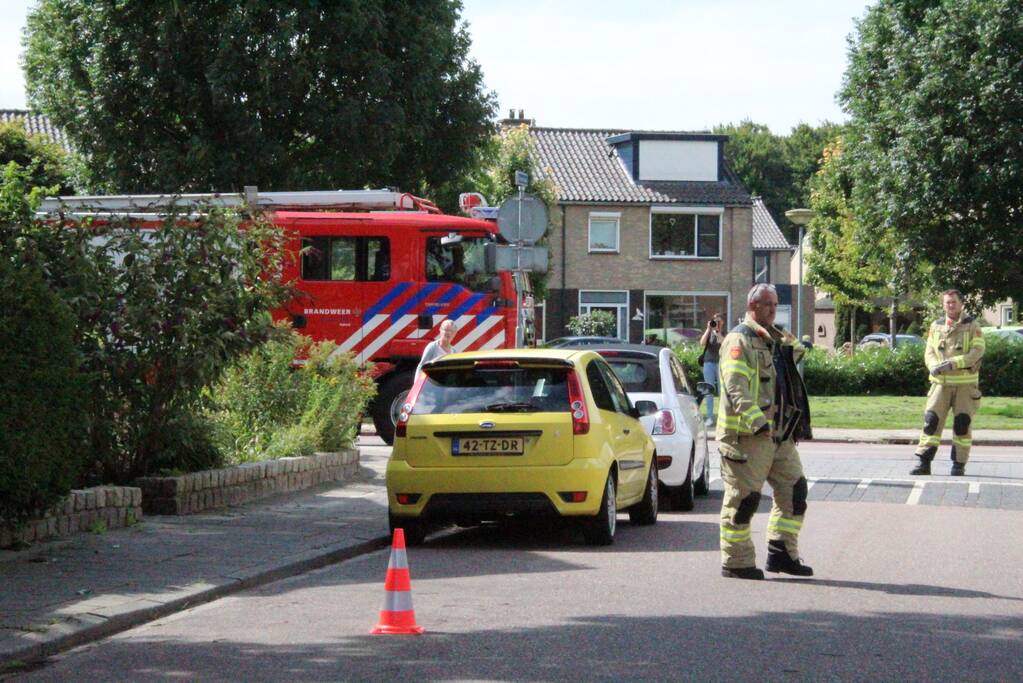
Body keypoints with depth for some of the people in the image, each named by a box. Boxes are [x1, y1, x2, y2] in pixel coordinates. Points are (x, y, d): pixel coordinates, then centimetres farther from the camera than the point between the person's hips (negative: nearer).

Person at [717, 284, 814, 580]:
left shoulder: (775, 341, 21)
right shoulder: (739, 341, -10)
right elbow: (736, 387, -22)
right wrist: (756, 421, -31)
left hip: (780, 433, 9)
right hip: (747, 435, -9)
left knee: (794, 489, 8)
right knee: (744, 497, -4)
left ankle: (782, 553, 15)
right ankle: (735, 562, 3)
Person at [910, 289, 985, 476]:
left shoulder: (972, 326, 0)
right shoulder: (935, 327, 10)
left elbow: (977, 351, -10)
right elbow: (929, 352, 6)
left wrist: (953, 363, -22)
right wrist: (934, 366, -17)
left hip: (965, 384, -2)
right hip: (941, 383, 2)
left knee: (962, 424, 1)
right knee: (931, 420, -6)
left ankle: (959, 464, 11)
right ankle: (924, 462, -3)